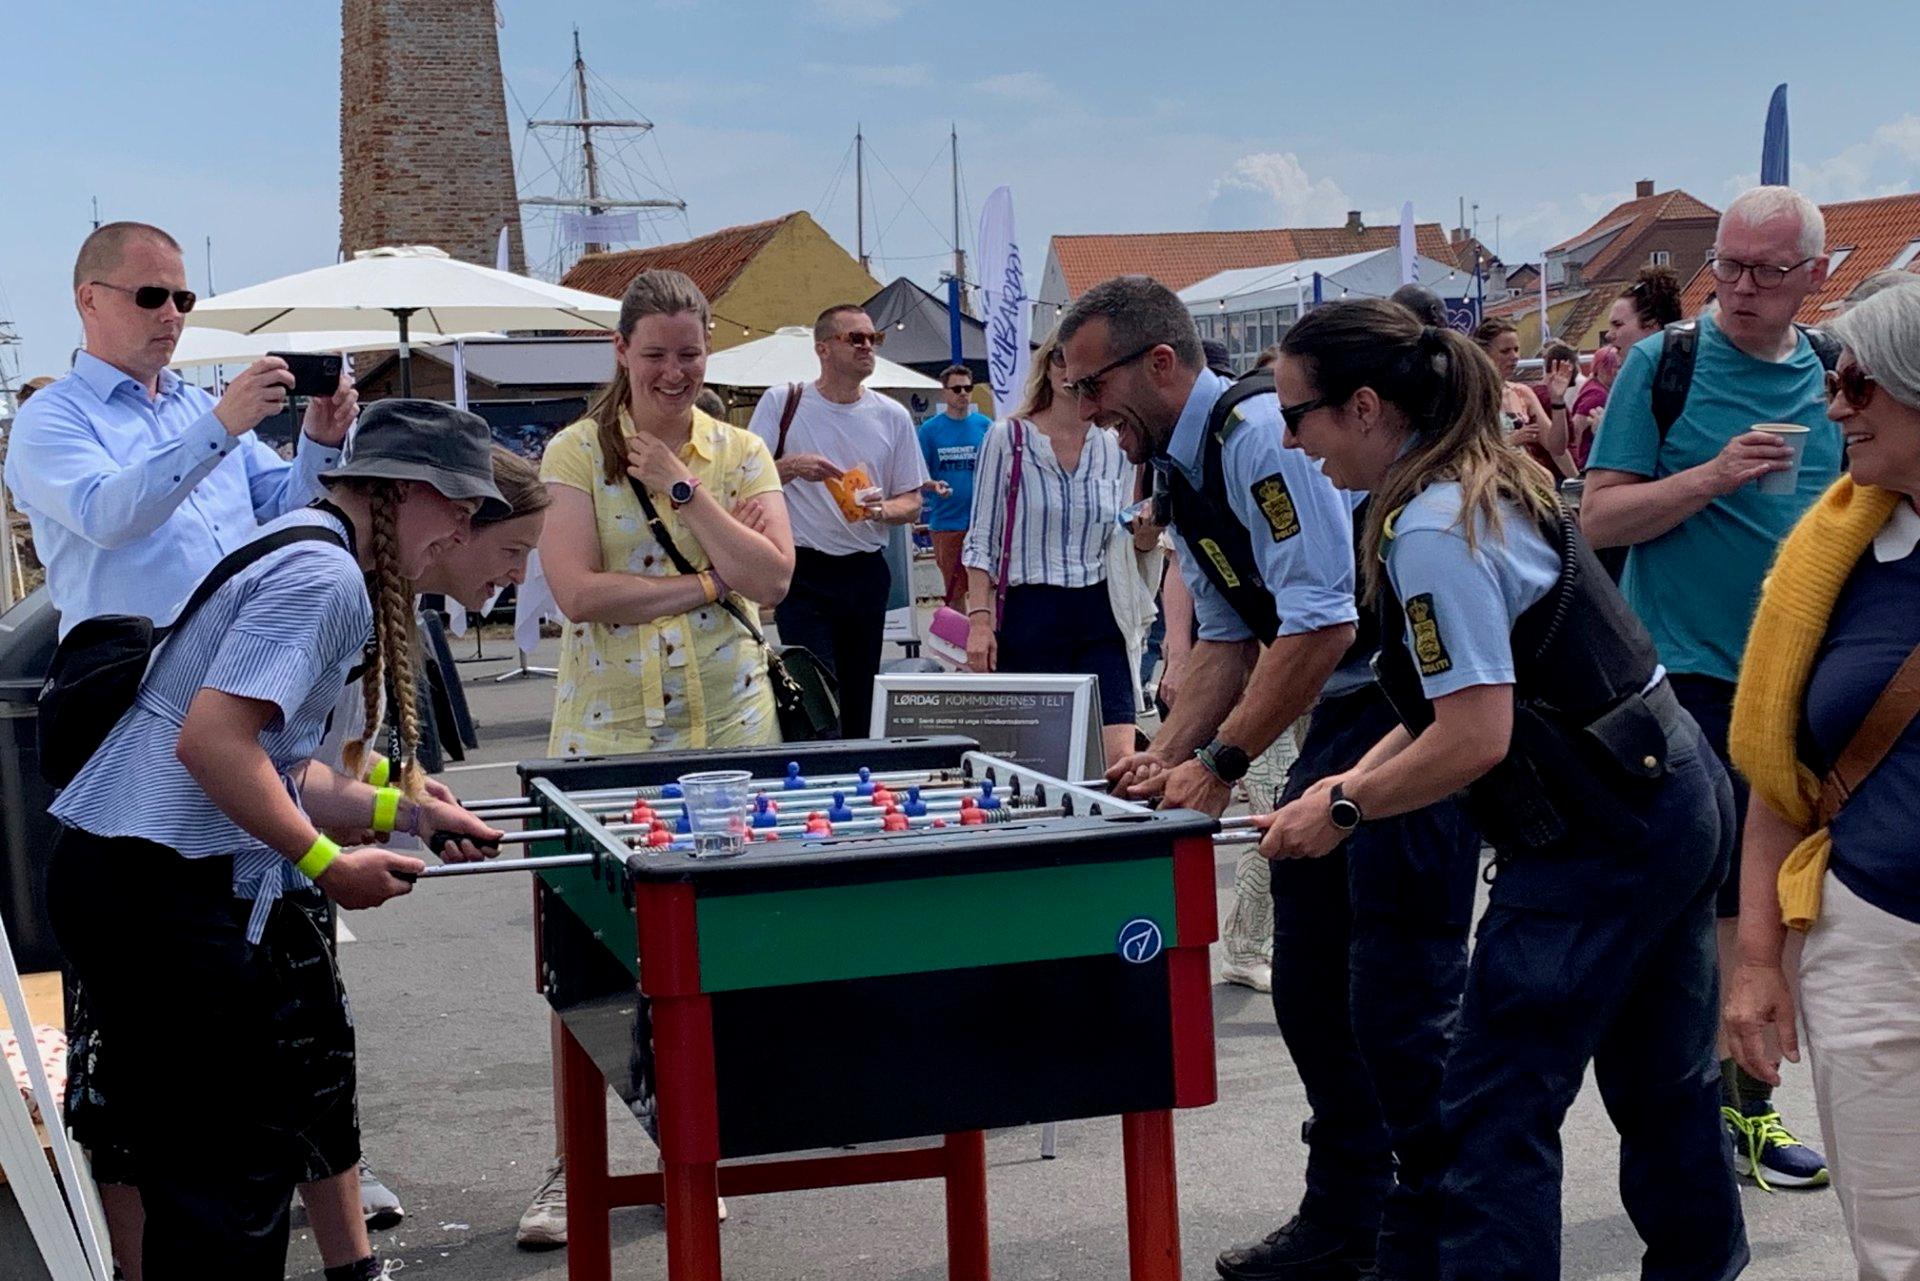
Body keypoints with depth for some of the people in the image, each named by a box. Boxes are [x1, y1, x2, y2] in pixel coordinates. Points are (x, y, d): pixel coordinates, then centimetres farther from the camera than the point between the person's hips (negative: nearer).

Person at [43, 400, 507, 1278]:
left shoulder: (304, 554, 18)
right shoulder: (324, 576, -15)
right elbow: (211, 741, -25)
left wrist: (403, 811, 15)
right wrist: (330, 864, -16)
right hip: (156, 889, -11)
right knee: (230, 1155, -7)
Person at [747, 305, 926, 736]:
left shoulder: (892, 417, 9)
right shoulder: (782, 403, 0)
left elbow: (912, 503, 11)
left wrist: (880, 508, -11)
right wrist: (792, 466, -19)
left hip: (866, 573, 4)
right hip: (803, 571, -4)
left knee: (861, 703, 9)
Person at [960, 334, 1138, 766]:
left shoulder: (1116, 448, 9)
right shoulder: (1008, 438, 1)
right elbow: (981, 540, 0)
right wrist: (979, 618, -8)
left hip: (1098, 613, 2)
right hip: (1028, 613, -2)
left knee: (1119, 759, -9)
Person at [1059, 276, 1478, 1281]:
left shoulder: (1261, 435, -19)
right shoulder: (1181, 471, 11)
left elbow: (1321, 627, -24)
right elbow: (1227, 638, 17)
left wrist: (1221, 764, -19)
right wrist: (1166, 753, 4)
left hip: (1417, 708, -10)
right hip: (1340, 719, 10)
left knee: (1399, 1002, -6)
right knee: (1308, 986, 14)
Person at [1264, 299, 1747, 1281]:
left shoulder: (1431, 531, -20)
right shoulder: (1486, 485, 10)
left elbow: (1475, 737, -22)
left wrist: (1342, 811, -11)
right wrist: (1359, 777, 7)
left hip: (1600, 838, -10)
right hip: (1677, 797, 10)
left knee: (1494, 1113, -4)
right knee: (1660, 1082, 22)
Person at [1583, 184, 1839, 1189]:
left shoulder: (1832, 377, 8)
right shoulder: (1665, 363, -5)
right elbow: (1599, 517, -8)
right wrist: (1714, 476, -21)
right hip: (1684, 679, -4)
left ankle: (1746, 1102, 24)